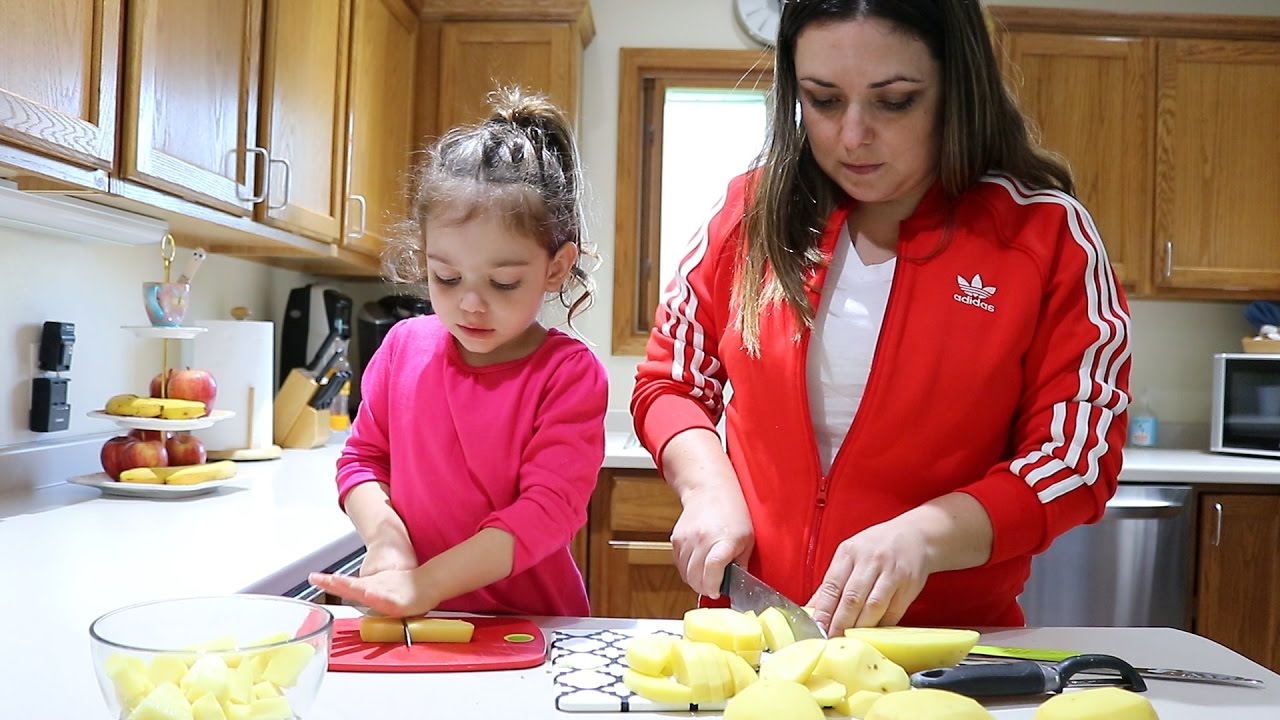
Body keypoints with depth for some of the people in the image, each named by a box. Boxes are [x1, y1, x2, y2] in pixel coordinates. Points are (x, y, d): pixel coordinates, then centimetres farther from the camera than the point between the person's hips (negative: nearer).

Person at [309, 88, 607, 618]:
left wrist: (428, 583, -23)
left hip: (528, 625, -3)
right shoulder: (405, 346, 4)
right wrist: (385, 536, -9)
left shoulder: (570, 373, -10)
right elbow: (362, 457, 11)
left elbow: (549, 507, -16)